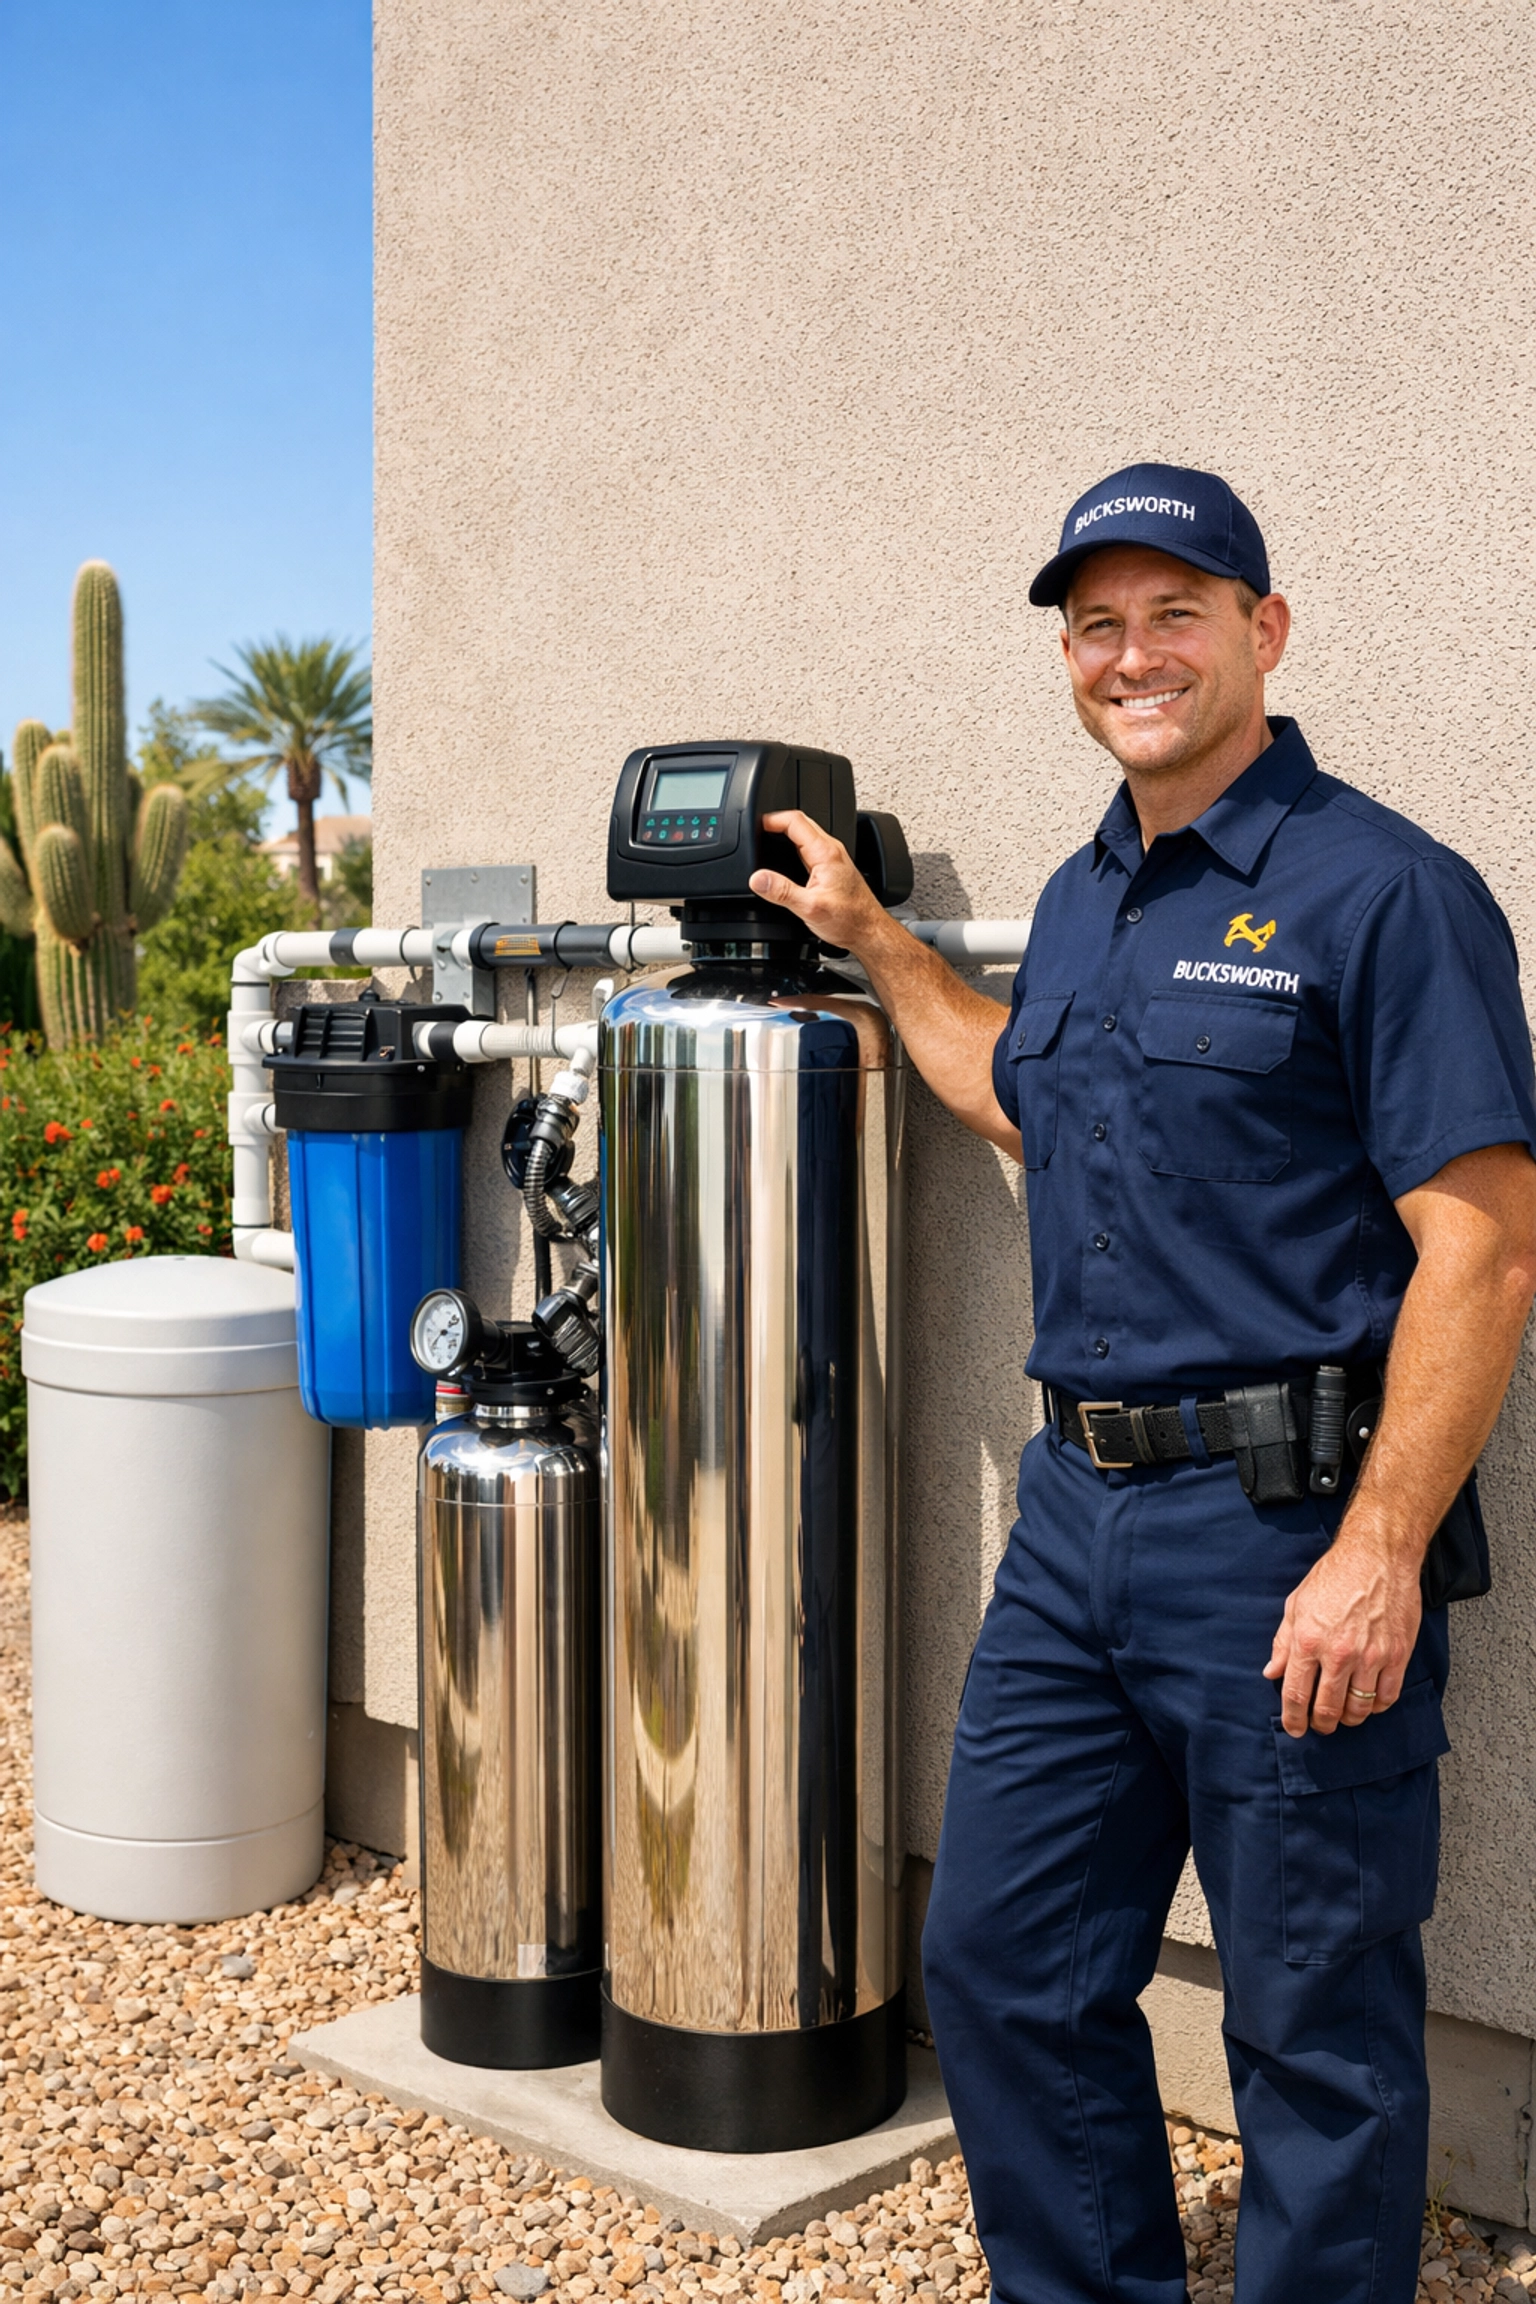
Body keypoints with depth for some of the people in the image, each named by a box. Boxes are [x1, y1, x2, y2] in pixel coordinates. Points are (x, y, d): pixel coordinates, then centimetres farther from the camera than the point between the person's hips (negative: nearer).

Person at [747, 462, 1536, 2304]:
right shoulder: (1082, 901, 14)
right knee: (999, 1962, 16)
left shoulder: (1381, 892, -11)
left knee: (1319, 2030, 7)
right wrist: (871, 940, 30)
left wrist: (1378, 1552, -22)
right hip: (1079, 1515, 8)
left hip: (1288, 1530, -8)